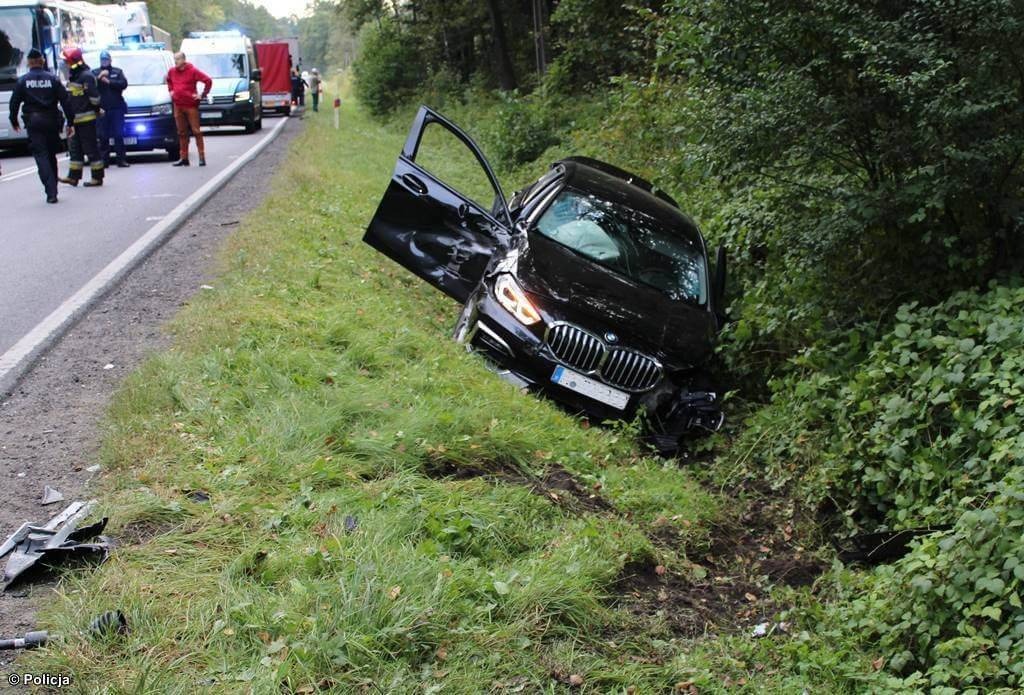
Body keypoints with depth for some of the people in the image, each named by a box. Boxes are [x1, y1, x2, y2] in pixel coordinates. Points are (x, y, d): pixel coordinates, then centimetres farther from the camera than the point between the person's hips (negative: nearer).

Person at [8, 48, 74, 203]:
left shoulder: (22, 81, 0)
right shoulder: (53, 79, 2)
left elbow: (15, 102, 2)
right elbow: (65, 101, -1)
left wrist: (14, 121, 17)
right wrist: (69, 123, 3)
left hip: (33, 123, -2)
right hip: (52, 122, 2)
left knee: (41, 156, -5)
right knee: (51, 155, 15)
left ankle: (51, 192, -18)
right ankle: (53, 189, 22)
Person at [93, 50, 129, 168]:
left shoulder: (118, 72, 12)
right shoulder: (95, 73, 13)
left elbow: (124, 84, -3)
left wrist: (108, 81, -9)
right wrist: (99, 77, -13)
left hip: (117, 108, 0)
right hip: (101, 109, 0)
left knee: (119, 134, -2)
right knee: (103, 136, -1)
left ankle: (121, 159, 0)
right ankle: (104, 160, 1)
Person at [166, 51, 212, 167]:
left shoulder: (192, 71, -9)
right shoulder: (172, 71, 8)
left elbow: (208, 81, -10)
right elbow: (168, 80, 31)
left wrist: (202, 95, -9)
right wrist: (171, 90, 18)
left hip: (191, 106, -5)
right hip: (178, 105, 6)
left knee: (196, 131, -5)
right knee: (182, 133, 8)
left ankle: (202, 157, -2)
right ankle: (183, 158, 12)